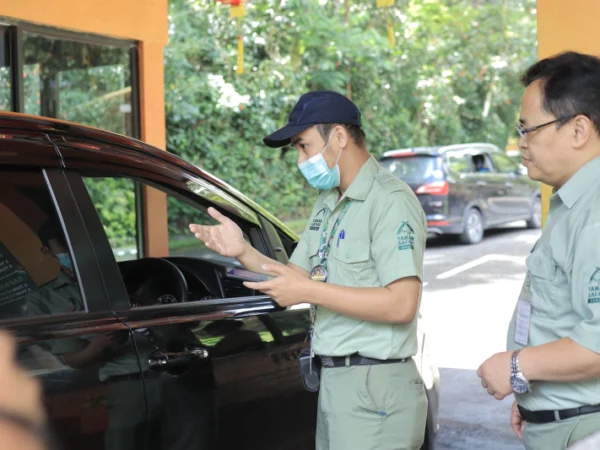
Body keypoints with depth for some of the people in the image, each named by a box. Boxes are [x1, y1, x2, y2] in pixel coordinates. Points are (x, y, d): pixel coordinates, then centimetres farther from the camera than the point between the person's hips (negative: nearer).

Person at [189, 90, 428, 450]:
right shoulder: (328, 204, 13)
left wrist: (310, 291, -22)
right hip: (334, 381, 8)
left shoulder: (391, 201, -15)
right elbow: (295, 278, 14)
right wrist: (243, 252, -2)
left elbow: (402, 304, -23)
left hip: (375, 388, -8)